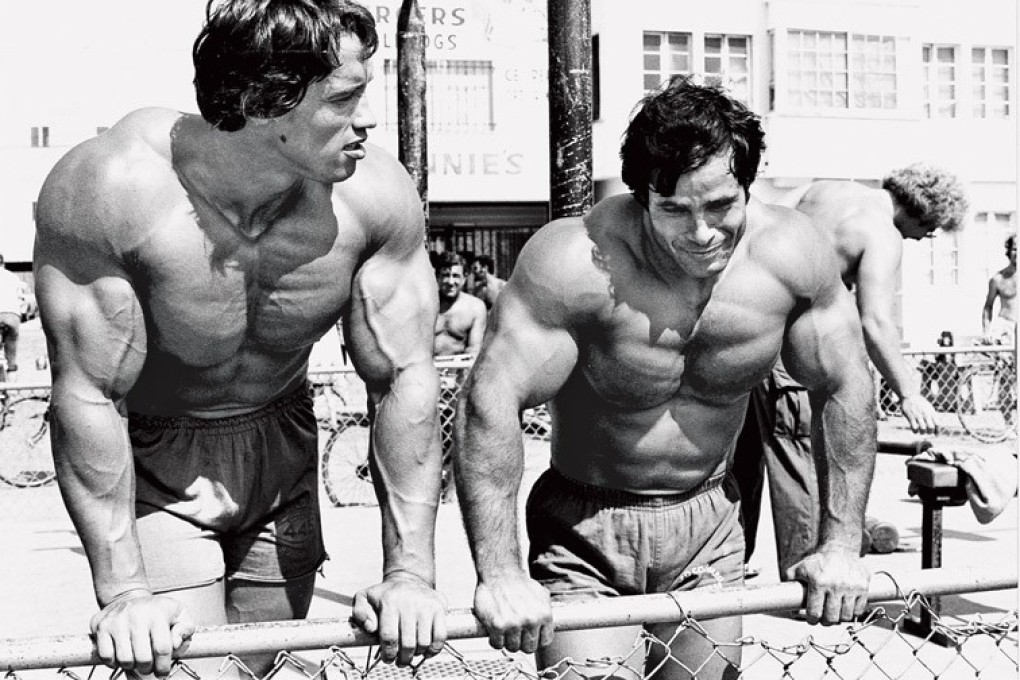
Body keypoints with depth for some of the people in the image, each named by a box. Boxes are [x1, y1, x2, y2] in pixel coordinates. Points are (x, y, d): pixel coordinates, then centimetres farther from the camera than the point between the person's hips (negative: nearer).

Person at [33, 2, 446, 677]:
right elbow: (90, 396, -25)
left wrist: (410, 571, -17)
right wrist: (123, 591, -25)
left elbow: (404, 379, -14)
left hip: (283, 446, 4)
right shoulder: (104, 189, -31)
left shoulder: (377, 196, -21)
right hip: (155, 459, -3)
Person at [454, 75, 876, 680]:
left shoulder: (792, 255, -13)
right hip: (583, 528, -3)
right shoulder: (575, 261, -26)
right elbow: (491, 402, -28)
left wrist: (841, 546, -4)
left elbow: (845, 388, -1)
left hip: (709, 523, 4)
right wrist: (499, 575, -34)